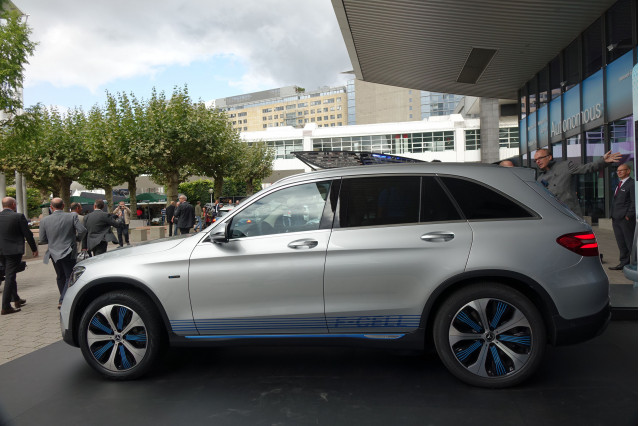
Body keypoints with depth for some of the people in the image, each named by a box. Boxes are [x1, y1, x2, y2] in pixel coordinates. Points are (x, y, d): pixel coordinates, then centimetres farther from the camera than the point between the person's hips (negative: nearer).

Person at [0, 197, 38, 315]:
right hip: (14, 251, -6)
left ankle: (16, 299, 33)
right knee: (10, 277, -3)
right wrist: (34, 249, 3)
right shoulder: (18, 216, -12)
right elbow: (28, 234, -8)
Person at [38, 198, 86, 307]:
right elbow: (82, 231, -16)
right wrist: (75, 237, 5)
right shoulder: (72, 216, -10)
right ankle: (62, 300, -8)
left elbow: (42, 240, 1)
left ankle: (63, 299, 27)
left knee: (60, 277, 18)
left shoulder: (44, 220, -3)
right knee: (70, 277, 3)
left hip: (54, 253, 3)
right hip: (68, 253, -3)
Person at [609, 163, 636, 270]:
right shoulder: (619, 184, 20)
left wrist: (628, 215, -17)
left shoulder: (632, 184, -7)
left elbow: (634, 201, -13)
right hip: (616, 219, 9)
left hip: (626, 219, -9)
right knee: (621, 243, 11)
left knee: (630, 242, -2)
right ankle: (624, 263, 18)